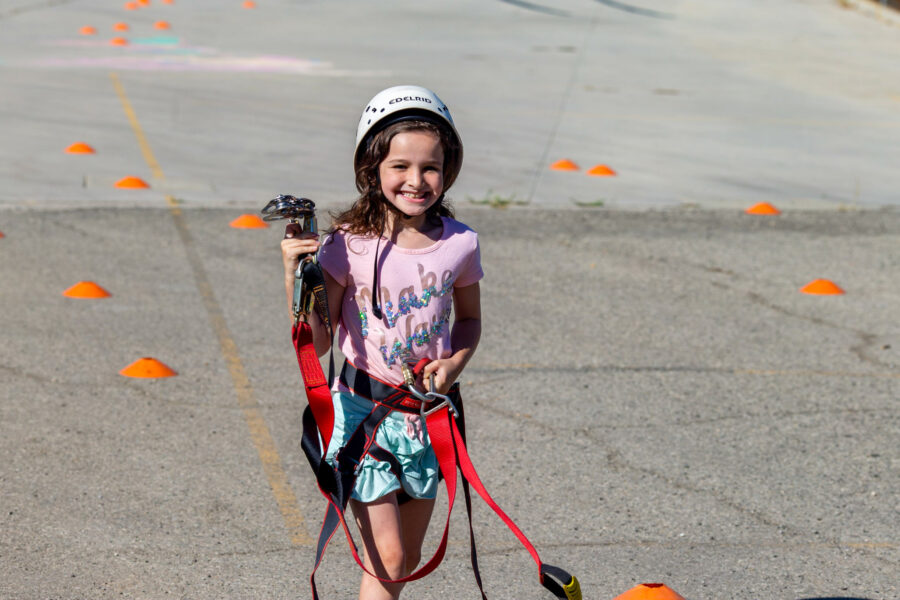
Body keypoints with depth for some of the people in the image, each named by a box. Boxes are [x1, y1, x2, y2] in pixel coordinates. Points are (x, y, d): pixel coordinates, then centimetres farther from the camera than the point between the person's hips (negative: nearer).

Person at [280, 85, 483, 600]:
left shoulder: (459, 244, -5)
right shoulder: (349, 245, -14)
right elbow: (317, 343, -12)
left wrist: (454, 364, -6)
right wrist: (296, 272, -23)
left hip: (427, 417, 4)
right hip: (364, 414, -4)